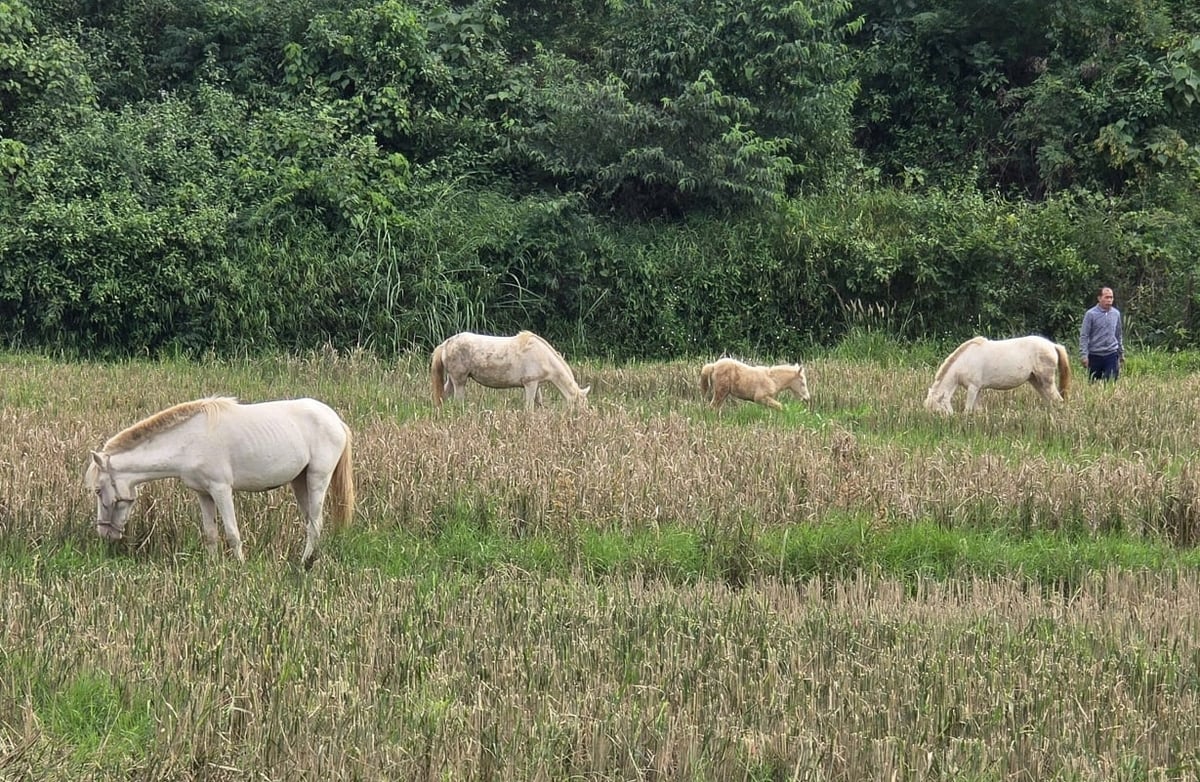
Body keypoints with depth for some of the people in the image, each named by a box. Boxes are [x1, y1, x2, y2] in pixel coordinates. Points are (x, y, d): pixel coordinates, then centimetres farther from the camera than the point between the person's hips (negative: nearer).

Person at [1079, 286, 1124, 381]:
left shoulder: (1116, 313, 6)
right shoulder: (1091, 314, -7)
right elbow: (1084, 336, -7)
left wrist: (1121, 353, 19)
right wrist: (1084, 355, -14)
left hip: (1111, 355, 2)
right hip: (1095, 355, -2)